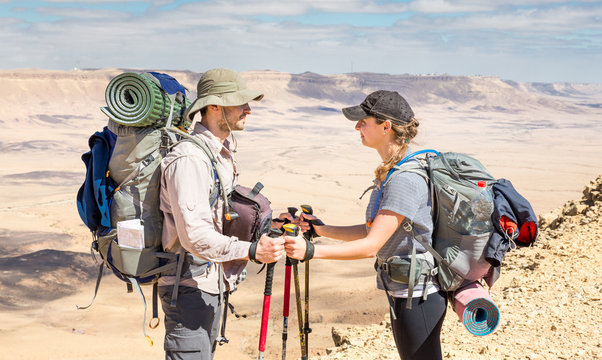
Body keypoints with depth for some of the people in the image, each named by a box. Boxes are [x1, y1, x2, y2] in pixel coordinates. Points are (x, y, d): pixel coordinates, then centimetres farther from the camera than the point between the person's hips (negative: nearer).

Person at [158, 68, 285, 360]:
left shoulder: (223, 153, 12)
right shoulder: (188, 159, -21)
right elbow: (194, 235, -29)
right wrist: (251, 251, -33)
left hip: (213, 281, 10)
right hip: (189, 285, -10)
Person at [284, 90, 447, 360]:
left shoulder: (406, 179, -23)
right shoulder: (389, 172, 8)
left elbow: (372, 245, -26)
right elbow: (370, 231, 11)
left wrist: (310, 251, -30)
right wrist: (319, 229, 6)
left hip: (417, 298, -10)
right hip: (402, 294, 10)